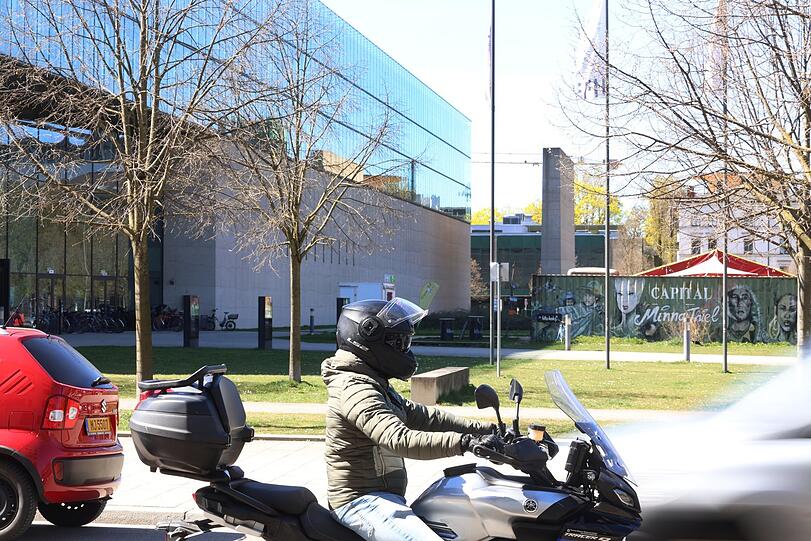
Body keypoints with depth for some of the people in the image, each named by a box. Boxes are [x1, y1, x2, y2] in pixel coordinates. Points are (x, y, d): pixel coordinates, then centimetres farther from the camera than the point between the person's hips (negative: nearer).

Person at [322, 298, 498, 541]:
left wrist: (483, 429, 11)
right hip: (362, 501, -11)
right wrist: (464, 442, -38)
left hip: (382, 496, 11)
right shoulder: (355, 389, -19)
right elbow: (399, 439, -32)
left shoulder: (374, 384, 16)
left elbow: (420, 416, 17)